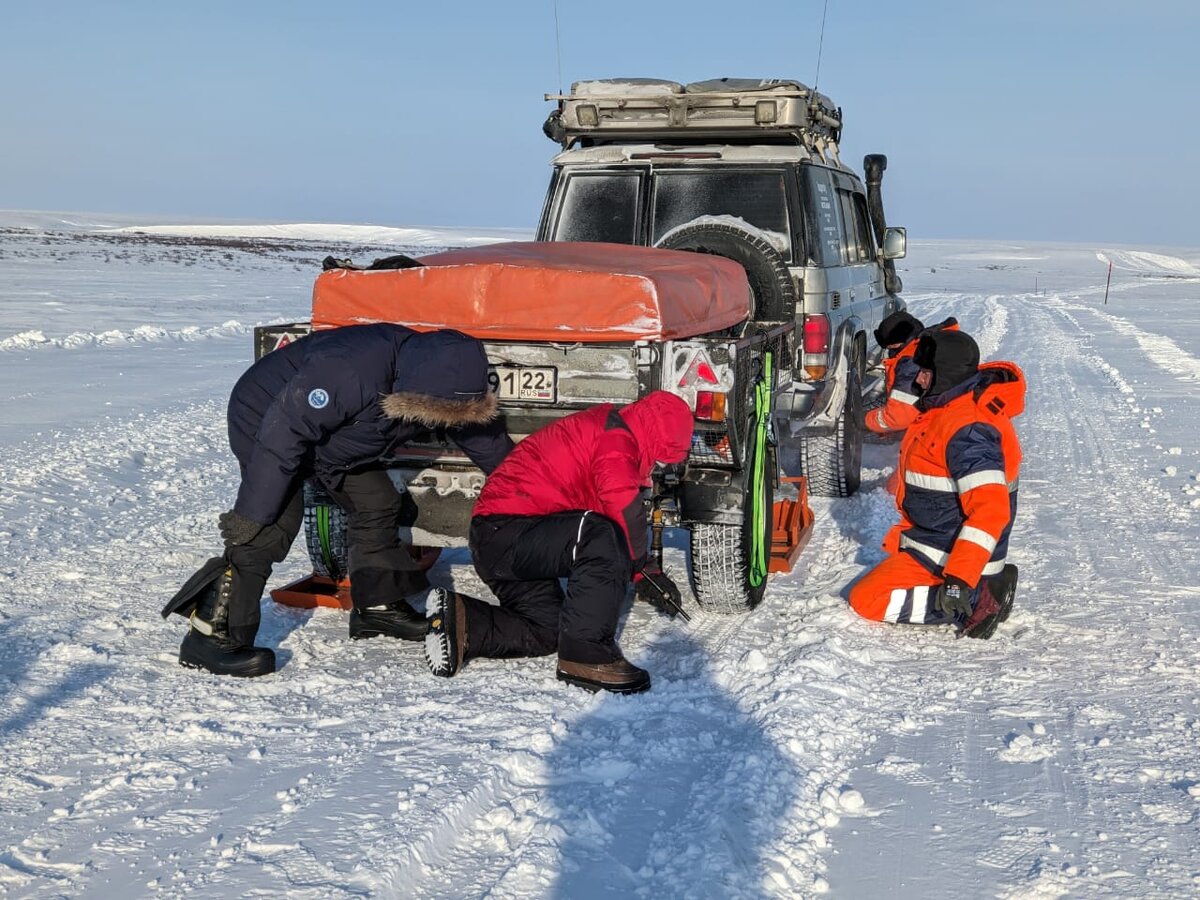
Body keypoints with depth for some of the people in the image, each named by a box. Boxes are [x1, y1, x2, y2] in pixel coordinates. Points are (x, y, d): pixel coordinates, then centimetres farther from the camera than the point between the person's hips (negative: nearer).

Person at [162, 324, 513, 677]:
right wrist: (252, 513, -36)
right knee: (273, 524, -21)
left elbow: (480, 428, 3)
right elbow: (283, 434, -39)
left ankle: (378, 606, 24)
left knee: (377, 504, 7)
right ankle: (211, 634, -18)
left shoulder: (441, 382, -16)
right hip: (266, 419, -8)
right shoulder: (351, 372, -42)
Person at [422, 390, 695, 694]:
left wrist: (647, 570, 22)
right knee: (603, 541, -30)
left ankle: (458, 621, 10)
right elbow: (625, 511, -23)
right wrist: (643, 569, -8)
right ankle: (587, 655, -29)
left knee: (546, 632, 15)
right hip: (507, 530, -11)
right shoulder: (616, 438, -10)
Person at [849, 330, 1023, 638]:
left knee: (866, 600, -9)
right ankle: (984, 588, 10)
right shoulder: (952, 407, 4)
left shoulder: (967, 429, -28)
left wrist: (960, 579, -37)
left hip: (946, 555, -10)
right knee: (879, 582, 26)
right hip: (934, 539, 10)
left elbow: (990, 509, -34)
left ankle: (977, 601, -12)